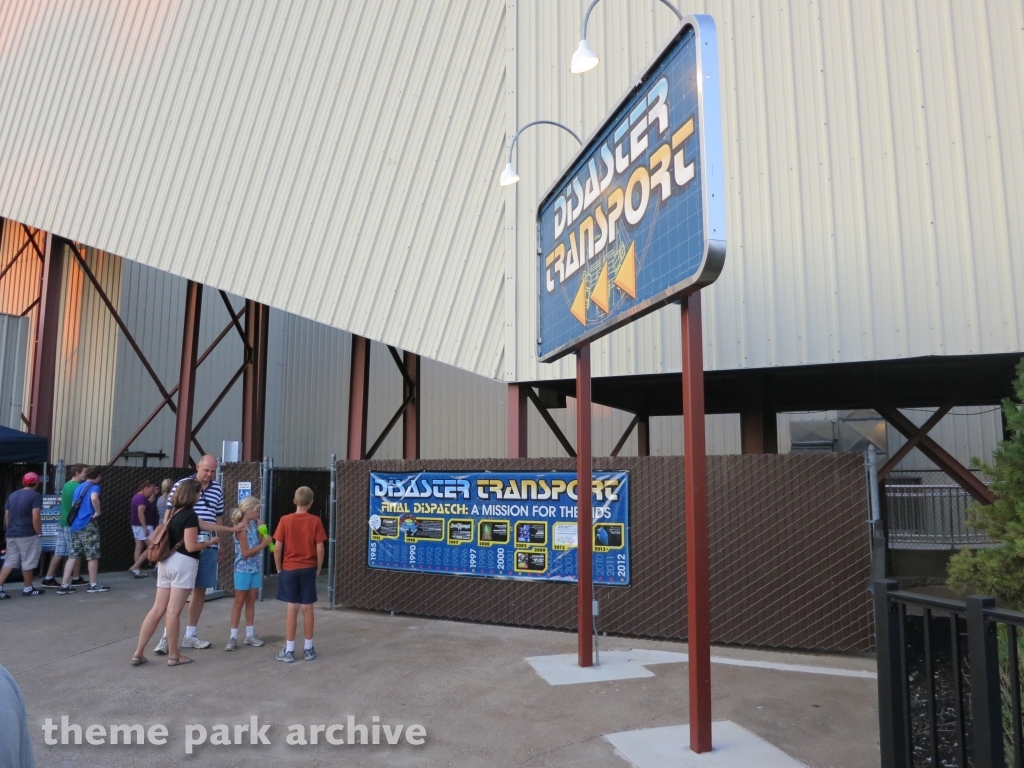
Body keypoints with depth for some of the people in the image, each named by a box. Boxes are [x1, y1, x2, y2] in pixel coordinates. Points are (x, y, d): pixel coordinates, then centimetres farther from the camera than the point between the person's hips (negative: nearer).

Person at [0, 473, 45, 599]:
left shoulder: (12, 495, 12)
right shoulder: (35, 496, -12)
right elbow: (36, 518, -18)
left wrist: (10, 530, 23)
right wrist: (39, 533, -9)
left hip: (11, 535, 7)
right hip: (28, 535, -7)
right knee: (27, 562, 3)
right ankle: (28, 589, 12)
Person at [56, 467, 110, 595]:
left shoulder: (79, 487, 17)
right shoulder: (94, 487, -9)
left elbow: (73, 505, 25)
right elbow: (94, 498, -31)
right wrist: (97, 512, -18)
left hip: (75, 526, 8)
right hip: (88, 526, -8)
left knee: (73, 556, 8)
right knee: (93, 555, 1)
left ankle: (64, 585, 6)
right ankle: (93, 585, 6)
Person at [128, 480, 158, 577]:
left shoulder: (137, 496, 11)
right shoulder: (141, 498, -19)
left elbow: (148, 504, 26)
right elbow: (140, 514, -24)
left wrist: (153, 494, 18)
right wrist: (145, 528, -23)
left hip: (137, 526, 10)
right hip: (143, 526, -10)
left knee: (139, 547, 10)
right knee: (151, 547, -3)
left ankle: (137, 571, 11)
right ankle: (134, 567, -7)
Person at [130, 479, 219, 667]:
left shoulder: (172, 512, 12)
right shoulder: (190, 515, -13)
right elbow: (191, 546, -15)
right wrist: (210, 542, -1)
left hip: (166, 561, 8)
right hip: (183, 563, -8)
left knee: (158, 609, 11)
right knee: (173, 611, -2)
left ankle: (138, 653, 13)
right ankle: (173, 656, 7)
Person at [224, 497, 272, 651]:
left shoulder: (253, 524, 5)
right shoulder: (241, 528, -16)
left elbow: (258, 541, 10)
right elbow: (245, 553, -19)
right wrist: (263, 544, -18)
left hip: (255, 568, 7)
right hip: (243, 569, -7)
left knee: (251, 601, 11)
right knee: (239, 602, 0)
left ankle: (250, 635, 17)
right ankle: (233, 637, 6)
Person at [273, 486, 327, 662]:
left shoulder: (285, 520, -5)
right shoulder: (315, 521, -5)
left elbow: (277, 549, -5)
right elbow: (320, 549, -6)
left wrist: (279, 569, 7)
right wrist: (318, 569, 7)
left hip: (289, 569, 0)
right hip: (308, 569, 0)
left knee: (292, 609, 4)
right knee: (307, 608, 7)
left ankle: (289, 650, 8)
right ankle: (308, 648, 16)